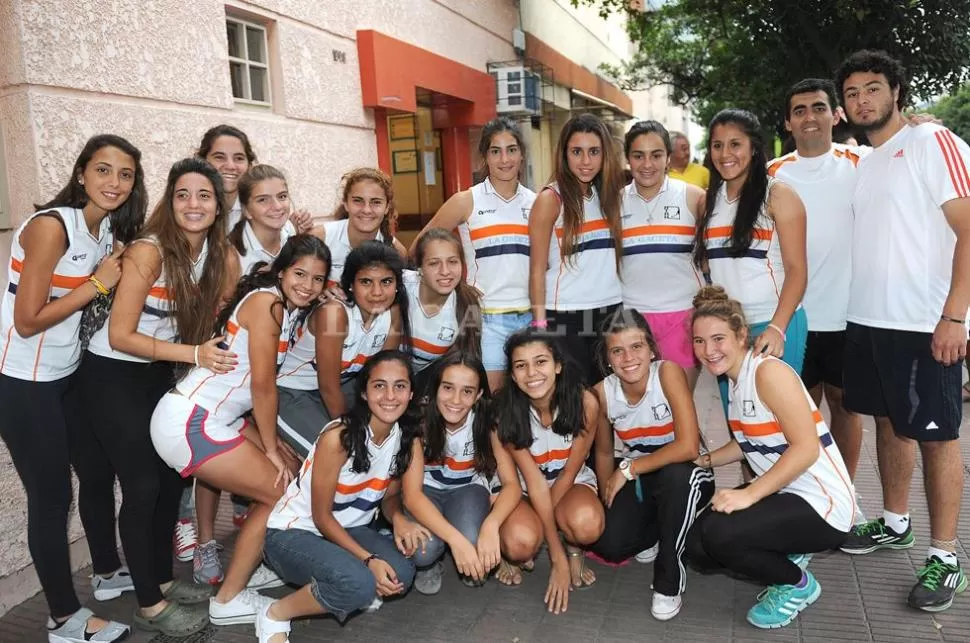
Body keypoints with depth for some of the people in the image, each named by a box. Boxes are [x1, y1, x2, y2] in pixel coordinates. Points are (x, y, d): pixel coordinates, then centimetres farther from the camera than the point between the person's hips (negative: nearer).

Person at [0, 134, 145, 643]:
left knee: (98, 471, 17)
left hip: (67, 373, 8)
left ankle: (108, 572, 39)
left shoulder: (109, 230, 3)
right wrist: (98, 284, -17)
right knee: (52, 495, 0)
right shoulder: (50, 225, -22)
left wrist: (121, 272, -7)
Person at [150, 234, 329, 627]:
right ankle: (228, 600, 11)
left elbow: (259, 385, 8)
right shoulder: (266, 300, -16)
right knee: (281, 494, -3)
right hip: (188, 423, -9)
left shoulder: (290, 309, 11)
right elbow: (263, 386, -16)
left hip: (215, 416, 9)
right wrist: (271, 449, -7)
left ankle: (245, 570, 28)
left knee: (289, 473, 13)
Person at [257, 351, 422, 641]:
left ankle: (355, 593, 11)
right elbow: (321, 516, -18)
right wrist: (368, 560, -25)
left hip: (348, 529, 6)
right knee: (360, 584, -30)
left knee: (401, 573, -22)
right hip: (293, 532, -5)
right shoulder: (338, 437, -27)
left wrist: (398, 519, -18)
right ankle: (274, 615, -5)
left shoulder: (406, 436, -9)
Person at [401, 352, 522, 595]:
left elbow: (512, 483, -21)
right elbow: (411, 493, -30)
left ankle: (472, 566, 4)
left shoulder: (487, 420, -22)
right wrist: (455, 539, -44)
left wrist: (491, 524, -43)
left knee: (472, 540, -31)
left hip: (468, 490, 1)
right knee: (422, 550, -31)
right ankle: (428, 564, 5)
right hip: (427, 492, -1)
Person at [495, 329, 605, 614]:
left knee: (587, 524, -34)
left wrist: (542, 518, -16)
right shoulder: (506, 412, -24)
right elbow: (535, 484, -23)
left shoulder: (584, 401, -24)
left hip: (572, 482, 1)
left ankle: (574, 550, 3)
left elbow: (569, 473, -12)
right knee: (521, 542, -33)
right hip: (522, 487, 0)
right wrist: (557, 560, -25)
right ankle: (512, 555, 6)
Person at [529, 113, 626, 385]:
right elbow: (537, 270, -7)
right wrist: (540, 325, -11)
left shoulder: (608, 194, 11)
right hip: (565, 318, -5)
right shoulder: (550, 199, -6)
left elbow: (614, 258, 12)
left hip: (610, 313, 5)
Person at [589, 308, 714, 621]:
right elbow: (604, 452, 4)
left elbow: (688, 446, -32)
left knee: (675, 475, -39)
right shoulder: (602, 392, -12)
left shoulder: (668, 372, -24)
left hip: (684, 479, -3)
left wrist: (629, 468, -24)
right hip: (640, 481, 4)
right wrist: (608, 504, -6)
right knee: (607, 544, -20)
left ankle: (669, 575, -14)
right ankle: (654, 533, 18)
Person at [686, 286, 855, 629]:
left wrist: (748, 494, -31)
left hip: (822, 504, -9)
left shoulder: (769, 371, -20)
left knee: (718, 534, -27)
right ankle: (788, 558, 19)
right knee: (697, 547, 3)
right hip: (780, 493, 9)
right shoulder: (735, 379, 7)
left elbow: (806, 448, -26)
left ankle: (797, 583, 1)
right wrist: (703, 461, 9)